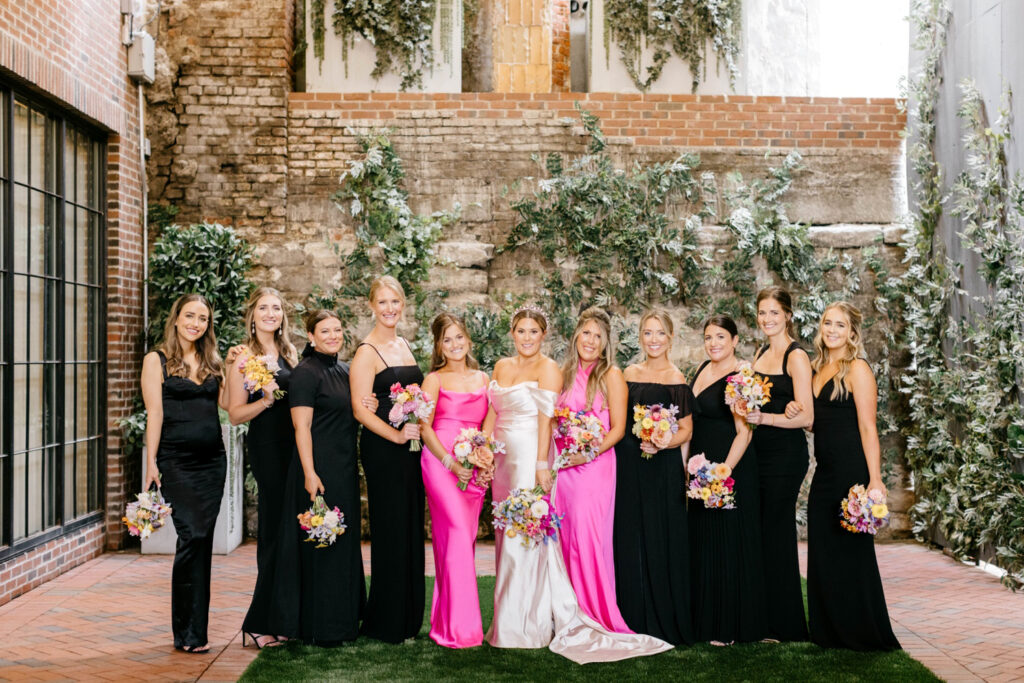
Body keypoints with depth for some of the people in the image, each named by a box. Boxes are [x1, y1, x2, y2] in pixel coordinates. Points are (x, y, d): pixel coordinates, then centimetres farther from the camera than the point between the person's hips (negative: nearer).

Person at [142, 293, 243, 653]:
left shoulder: (210, 361, 15)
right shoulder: (157, 360, 1)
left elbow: (225, 402, 7)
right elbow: (154, 412, -5)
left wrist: (233, 367, 0)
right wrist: (151, 461, -9)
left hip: (212, 459, 5)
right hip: (177, 460, -5)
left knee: (202, 540, 6)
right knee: (193, 535, -13)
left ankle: (196, 629, 13)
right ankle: (187, 633, -4)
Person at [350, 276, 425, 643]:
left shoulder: (404, 345, 14)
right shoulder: (367, 352, -10)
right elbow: (360, 408, -15)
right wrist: (396, 434, -20)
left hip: (410, 447, 8)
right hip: (382, 450, -8)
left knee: (412, 528, 10)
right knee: (391, 530, -2)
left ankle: (408, 617, 20)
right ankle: (386, 622, 10)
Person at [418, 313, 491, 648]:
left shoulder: (483, 379, 15)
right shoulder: (435, 379, 3)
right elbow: (424, 427, -3)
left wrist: (488, 462, 3)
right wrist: (451, 464, -12)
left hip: (475, 466, 5)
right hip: (441, 463, -5)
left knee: (464, 540, 5)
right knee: (458, 535, -14)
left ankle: (446, 618, 16)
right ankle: (458, 627, -9)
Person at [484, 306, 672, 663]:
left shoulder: (547, 368, -7)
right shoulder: (502, 366, 13)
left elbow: (545, 419, -13)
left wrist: (541, 464, -18)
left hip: (530, 457, -7)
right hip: (504, 458, 7)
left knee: (526, 537, -6)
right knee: (507, 536, 10)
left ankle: (528, 626, 3)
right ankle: (508, 625, 19)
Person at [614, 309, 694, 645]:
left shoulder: (675, 378, -3)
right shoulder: (629, 374, 11)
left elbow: (686, 429, -5)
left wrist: (665, 442, -22)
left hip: (662, 468, -4)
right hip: (628, 467, 5)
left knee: (661, 540, -2)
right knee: (630, 540, 6)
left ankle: (665, 624, 9)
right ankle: (634, 620, 16)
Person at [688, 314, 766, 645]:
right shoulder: (704, 368, 10)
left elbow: (744, 432, -18)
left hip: (731, 467, -8)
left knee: (729, 544, -2)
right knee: (702, 541, 13)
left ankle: (732, 628, 8)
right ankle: (706, 621, 23)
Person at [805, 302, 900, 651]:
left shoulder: (857, 369, -9)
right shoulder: (818, 369, 14)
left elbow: (868, 428, -14)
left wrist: (874, 480, -19)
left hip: (852, 470, -8)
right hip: (825, 472, 8)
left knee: (853, 550, 0)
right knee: (822, 550, 10)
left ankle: (864, 633, 13)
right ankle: (829, 632, 21)